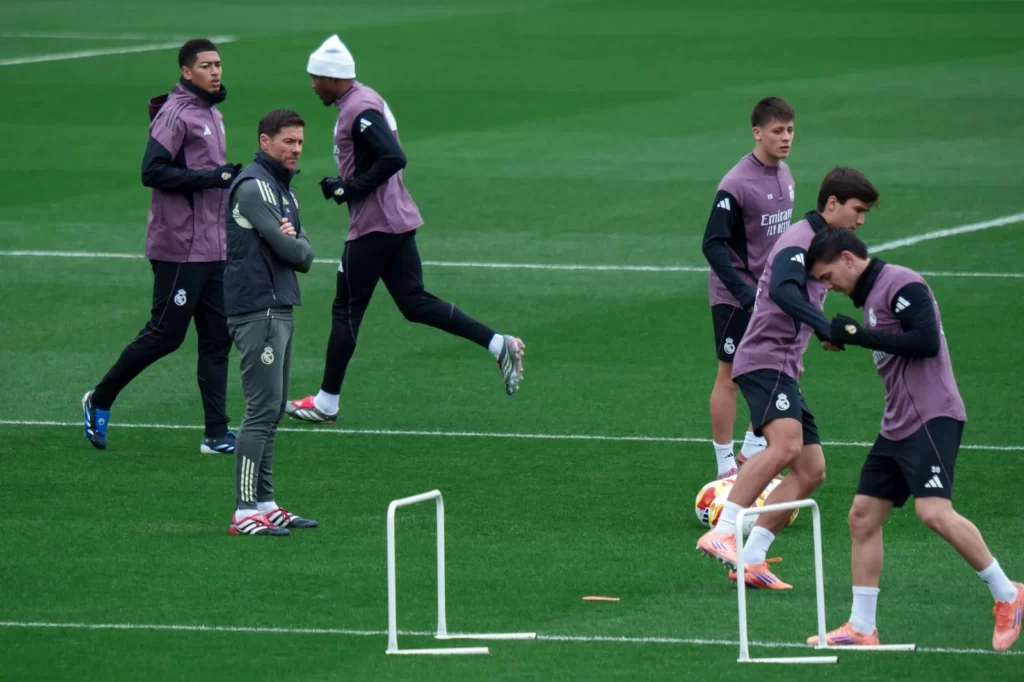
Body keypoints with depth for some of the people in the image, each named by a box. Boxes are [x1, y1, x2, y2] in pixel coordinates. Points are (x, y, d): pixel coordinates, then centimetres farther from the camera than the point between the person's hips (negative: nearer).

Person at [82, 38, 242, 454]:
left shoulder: (213, 115, 16)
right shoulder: (176, 114, -13)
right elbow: (152, 171, -21)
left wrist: (231, 178, 7)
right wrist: (210, 178, -22)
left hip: (213, 248, 9)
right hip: (179, 247, -9)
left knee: (217, 338, 5)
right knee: (165, 334, -4)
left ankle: (217, 435, 5)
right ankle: (100, 401, 14)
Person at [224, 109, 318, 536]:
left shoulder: (284, 190, 20)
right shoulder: (253, 186, -12)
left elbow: (304, 255, 12)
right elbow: (290, 251, -17)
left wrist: (293, 245, -8)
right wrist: (294, 245, 4)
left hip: (281, 309, 10)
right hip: (257, 310, -10)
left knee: (273, 410, 12)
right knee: (262, 409, -13)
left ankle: (264, 504, 16)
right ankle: (245, 513, -15)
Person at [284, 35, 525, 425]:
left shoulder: (359, 110, -18)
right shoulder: (363, 101, 14)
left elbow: (393, 158, -28)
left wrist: (351, 189, -19)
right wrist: (341, 185, 9)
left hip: (374, 225, -10)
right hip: (398, 220, 10)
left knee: (346, 311, 0)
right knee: (414, 302, 10)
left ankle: (326, 403, 8)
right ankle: (499, 345, 1)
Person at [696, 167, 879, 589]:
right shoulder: (800, 241, -11)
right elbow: (783, 290, -31)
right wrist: (826, 328, -40)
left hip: (784, 371, 11)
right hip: (765, 360, -11)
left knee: (811, 470, 5)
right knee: (786, 444, -32)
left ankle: (751, 560, 2)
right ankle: (721, 534, -38)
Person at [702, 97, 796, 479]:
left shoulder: (784, 174, 4)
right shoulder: (736, 185, -21)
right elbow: (713, 244, -21)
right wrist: (746, 295, -26)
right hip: (734, 299, -7)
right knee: (731, 376, 1)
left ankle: (751, 453, 24)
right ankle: (726, 467, 8)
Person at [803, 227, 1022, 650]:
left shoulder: (901, 284, -11)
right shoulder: (871, 295, 18)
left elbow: (927, 341, -23)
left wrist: (860, 335, -18)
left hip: (931, 418, -10)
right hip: (897, 424, 10)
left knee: (934, 512, -23)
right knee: (863, 516, 6)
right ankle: (861, 628, 10)